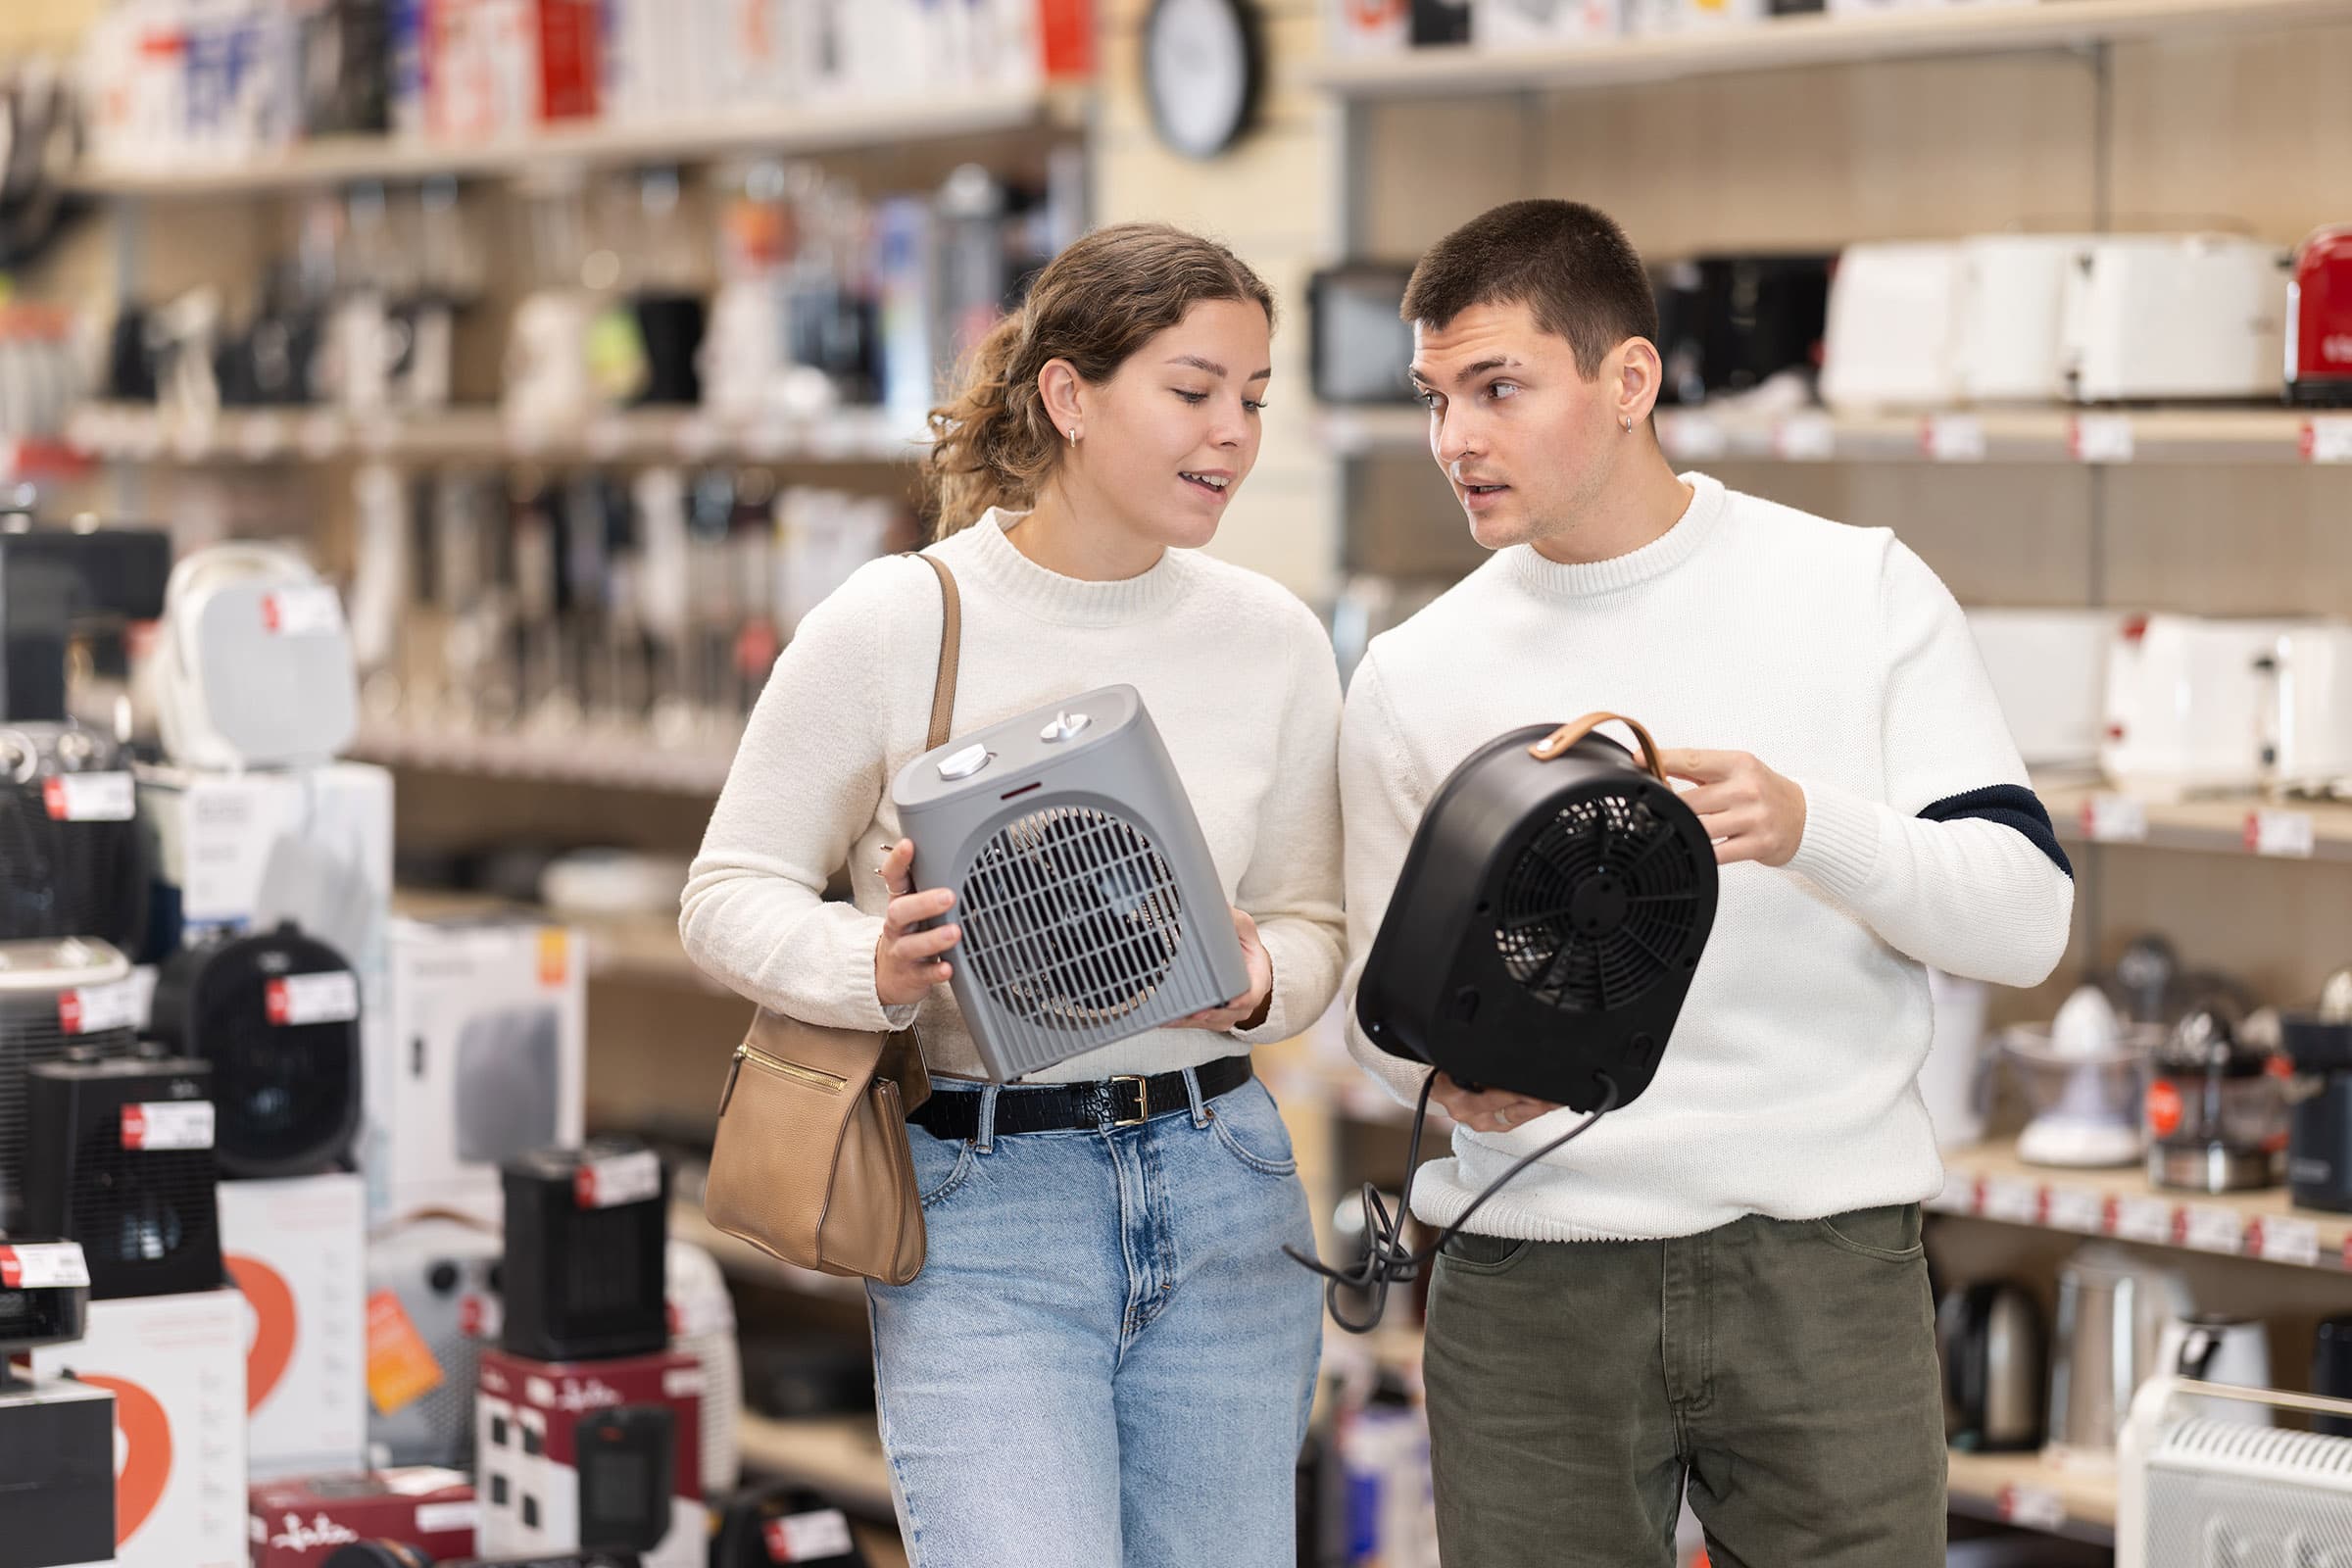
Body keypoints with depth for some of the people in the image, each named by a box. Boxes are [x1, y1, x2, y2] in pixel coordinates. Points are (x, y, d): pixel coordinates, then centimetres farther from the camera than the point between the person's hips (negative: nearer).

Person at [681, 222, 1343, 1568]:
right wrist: (879, 969, -20)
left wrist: (1253, 986, -11)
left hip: (1220, 1188, 4)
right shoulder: (893, 626, -7)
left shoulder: (1273, 639, 4)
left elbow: (1313, 928, 12)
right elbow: (730, 896, -1)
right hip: (980, 1208, -4)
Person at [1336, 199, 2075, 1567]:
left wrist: (1808, 826, -21)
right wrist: (1452, 1067, -11)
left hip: (1825, 1265, -1)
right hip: (1532, 1287, 2)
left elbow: (2029, 918, -4)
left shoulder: (1864, 592, 0)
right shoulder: (1416, 675, 6)